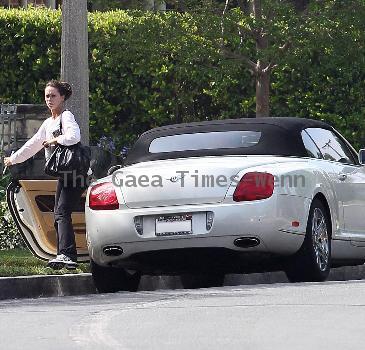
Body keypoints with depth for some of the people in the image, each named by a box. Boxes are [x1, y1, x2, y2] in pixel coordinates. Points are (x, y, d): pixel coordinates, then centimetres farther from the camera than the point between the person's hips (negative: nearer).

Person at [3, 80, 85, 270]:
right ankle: (64, 256, 4)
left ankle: (67, 255, -32)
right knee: (59, 215, 5)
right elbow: (33, 144, 32)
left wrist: (54, 140, -11)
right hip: (63, 174, 10)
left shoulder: (66, 116, -6)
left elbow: (74, 136, -25)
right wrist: (14, 158, 38)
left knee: (62, 213, -21)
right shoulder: (48, 123, 21)